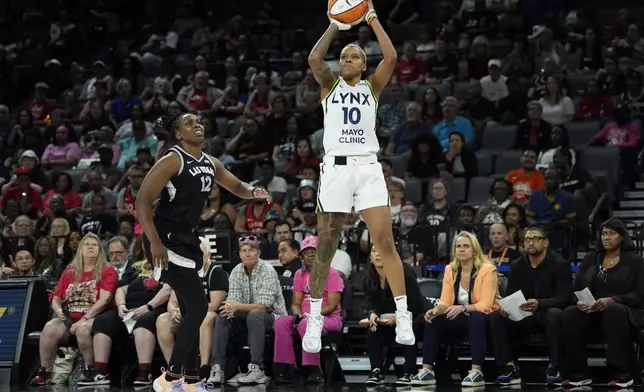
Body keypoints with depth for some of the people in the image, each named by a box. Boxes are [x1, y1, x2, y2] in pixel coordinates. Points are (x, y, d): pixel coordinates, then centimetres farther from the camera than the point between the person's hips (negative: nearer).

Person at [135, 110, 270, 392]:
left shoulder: (210, 164, 10)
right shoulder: (172, 160, -14)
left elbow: (236, 187, 23)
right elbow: (142, 201, -18)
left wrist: (253, 192, -1)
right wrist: (154, 242, -27)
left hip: (188, 240, 9)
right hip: (167, 242, -9)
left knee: (194, 309, 11)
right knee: (198, 307, -13)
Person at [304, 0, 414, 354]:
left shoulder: (372, 86, 12)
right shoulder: (329, 85, 11)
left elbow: (391, 58, -4)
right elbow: (314, 59, -10)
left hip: (368, 168, 0)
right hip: (336, 167, 0)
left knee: (385, 242, -6)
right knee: (325, 247, 1)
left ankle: (403, 317, -4)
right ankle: (315, 320, 9)